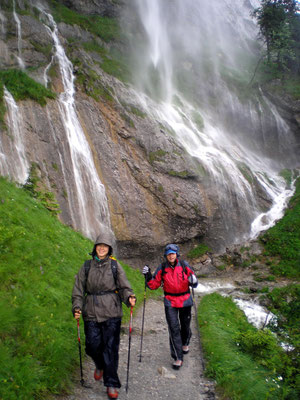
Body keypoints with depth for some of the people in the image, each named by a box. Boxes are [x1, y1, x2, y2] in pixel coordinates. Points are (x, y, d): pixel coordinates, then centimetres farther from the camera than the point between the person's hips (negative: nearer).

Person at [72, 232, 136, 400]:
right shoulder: (87, 266, 5)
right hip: (91, 312, 2)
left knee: (111, 347, 0)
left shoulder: (115, 265, 1)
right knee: (93, 345, 5)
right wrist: (77, 307, -5)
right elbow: (78, 289, 7)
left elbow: (124, 286, -2)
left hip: (111, 312, -2)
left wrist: (130, 297, -22)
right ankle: (100, 365, 40)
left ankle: (112, 384, 17)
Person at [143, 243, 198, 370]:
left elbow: (194, 283, -3)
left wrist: (193, 281, -25)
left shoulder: (184, 265, -7)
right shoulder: (162, 268, -5)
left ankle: (185, 343, 49)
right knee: (174, 328, -7)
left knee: (185, 325, 17)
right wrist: (148, 276, -17)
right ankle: (178, 357, 5)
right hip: (170, 302, -1)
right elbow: (154, 285, -1)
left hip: (185, 301, 1)